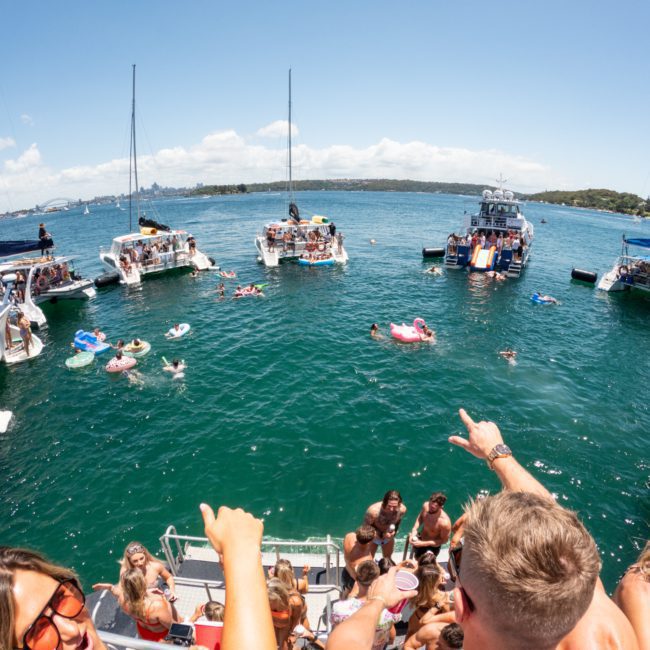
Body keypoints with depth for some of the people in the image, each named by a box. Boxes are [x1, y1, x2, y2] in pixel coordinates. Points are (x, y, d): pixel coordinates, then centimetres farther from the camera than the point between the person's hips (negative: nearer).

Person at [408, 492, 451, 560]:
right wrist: (414, 530, -18)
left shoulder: (445, 522, -38)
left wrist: (423, 543, -26)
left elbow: (443, 540, -22)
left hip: (432, 547, -5)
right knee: (417, 559, 30)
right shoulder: (426, 505, -24)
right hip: (420, 539, 5)